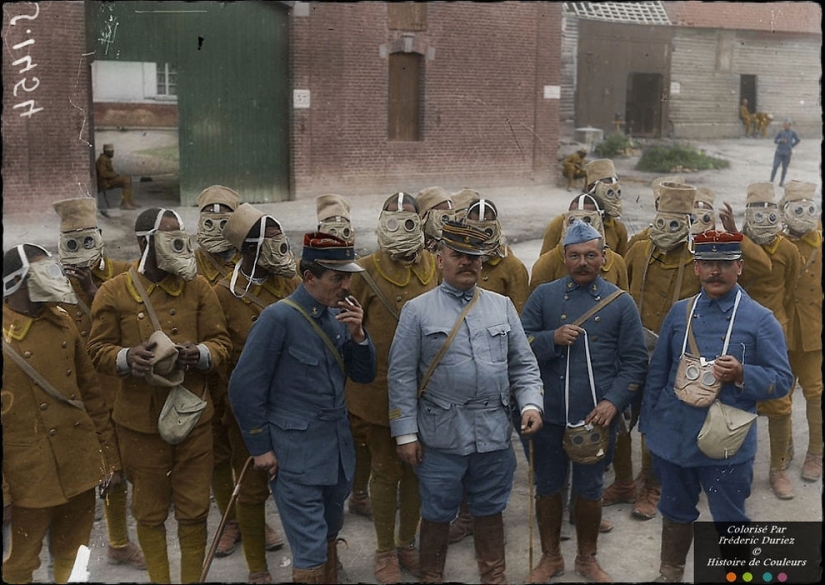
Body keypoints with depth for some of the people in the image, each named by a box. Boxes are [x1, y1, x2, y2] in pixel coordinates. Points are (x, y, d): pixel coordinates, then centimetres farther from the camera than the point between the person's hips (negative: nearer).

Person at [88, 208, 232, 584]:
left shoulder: (198, 287, 1)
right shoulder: (113, 293, -4)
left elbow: (221, 343, 3)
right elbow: (98, 351, 0)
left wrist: (199, 354, -19)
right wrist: (127, 357, -20)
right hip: (141, 419, -1)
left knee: (194, 509, 9)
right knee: (149, 510, 13)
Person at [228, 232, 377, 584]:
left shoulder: (339, 315, 5)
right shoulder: (278, 318, -15)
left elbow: (364, 375, 9)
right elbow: (244, 388, -13)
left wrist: (358, 335, -9)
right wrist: (260, 448, -9)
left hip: (338, 448, 7)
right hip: (297, 454, -6)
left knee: (329, 536, 21)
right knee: (310, 549, -2)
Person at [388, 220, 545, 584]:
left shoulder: (502, 306, 7)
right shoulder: (417, 310, -3)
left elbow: (523, 365, 9)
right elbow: (402, 377, -4)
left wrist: (531, 404, -7)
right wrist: (406, 433, -7)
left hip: (494, 433, 3)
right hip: (441, 435, -2)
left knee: (489, 511, 17)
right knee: (437, 514, 11)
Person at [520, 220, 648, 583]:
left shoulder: (620, 302, 0)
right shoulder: (543, 296, 2)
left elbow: (635, 362, -1)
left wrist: (614, 402, -14)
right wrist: (551, 338, -18)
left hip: (597, 416, -1)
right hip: (548, 415, 1)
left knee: (589, 490, 12)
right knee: (547, 488, 13)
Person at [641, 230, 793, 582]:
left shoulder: (761, 320, -7)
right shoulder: (679, 312, 4)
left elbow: (782, 381, -7)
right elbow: (657, 372, 9)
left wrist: (741, 375, -24)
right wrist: (649, 423, 9)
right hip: (673, 438, 4)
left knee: (730, 523, 9)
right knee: (676, 513, 21)